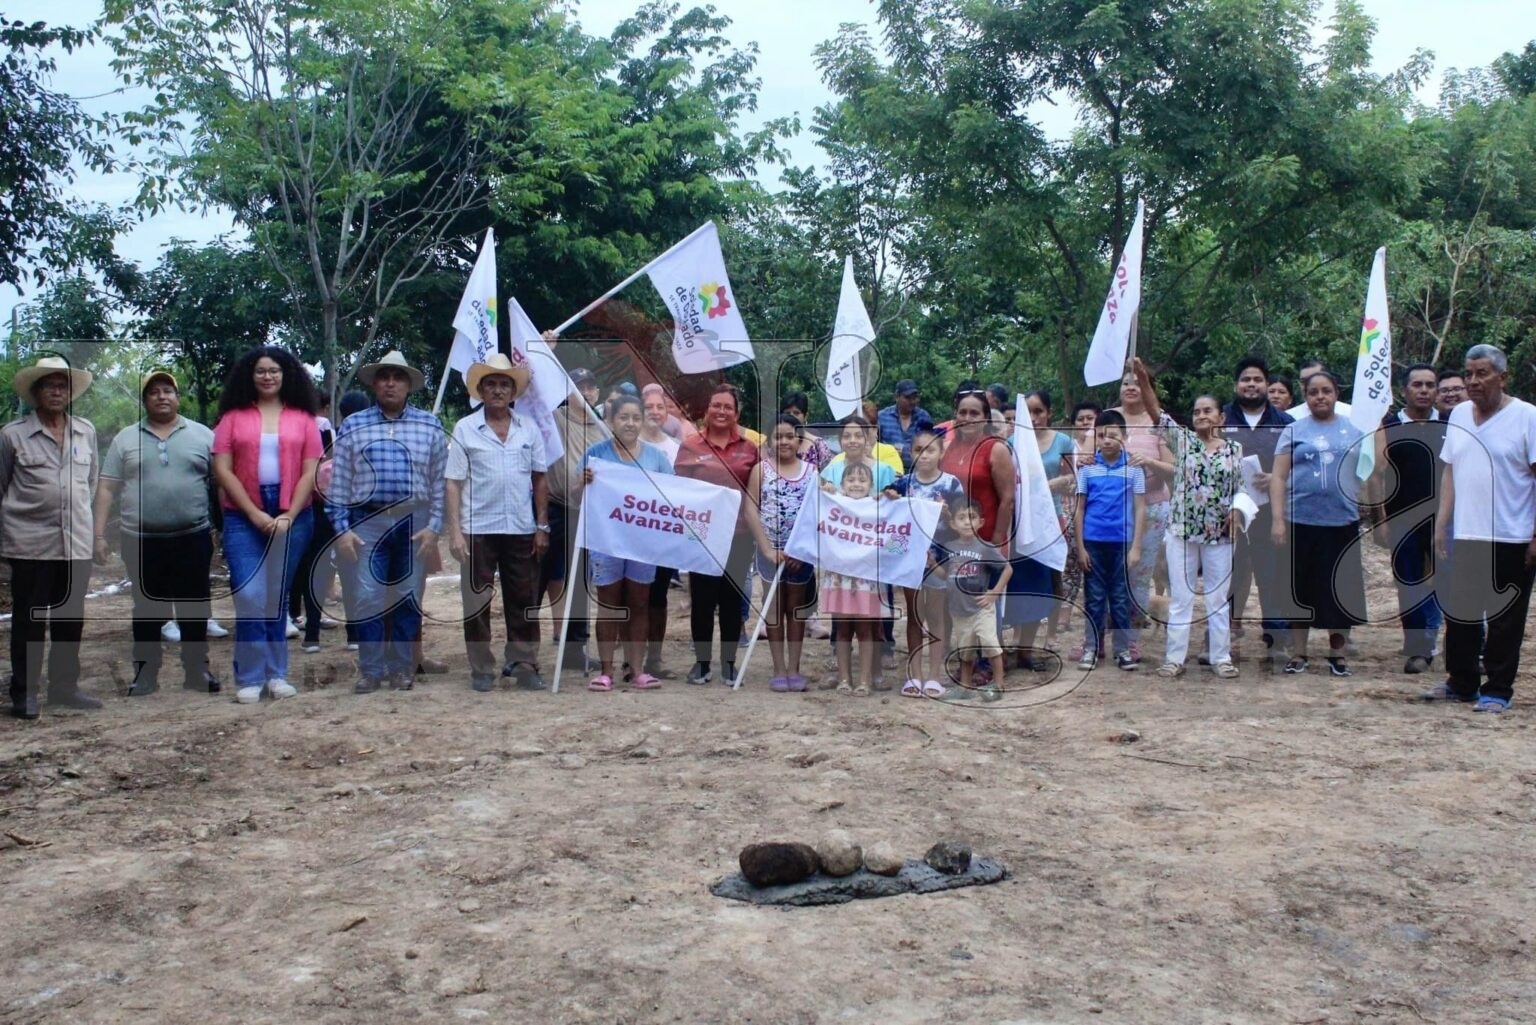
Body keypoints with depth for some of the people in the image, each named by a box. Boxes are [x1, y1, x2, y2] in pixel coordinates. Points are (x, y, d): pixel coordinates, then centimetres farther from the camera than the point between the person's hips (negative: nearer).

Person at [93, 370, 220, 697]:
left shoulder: (203, 435, 4)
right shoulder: (125, 439, 6)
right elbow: (107, 488, 5)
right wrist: (99, 534, -1)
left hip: (193, 537, 0)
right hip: (142, 540, 1)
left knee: (193, 607, 7)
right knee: (147, 608, 8)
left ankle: (196, 669, 16)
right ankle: (145, 673, 16)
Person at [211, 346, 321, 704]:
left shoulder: (302, 418, 7)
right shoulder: (233, 417, 5)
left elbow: (310, 472, 2)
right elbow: (222, 469, -1)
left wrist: (289, 516, -8)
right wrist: (255, 514, -9)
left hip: (291, 517, 1)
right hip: (244, 517, -1)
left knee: (278, 596, 7)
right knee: (250, 595, -8)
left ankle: (276, 674, 15)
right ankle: (250, 677, 2)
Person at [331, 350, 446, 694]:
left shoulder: (429, 426, 8)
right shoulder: (354, 425, 7)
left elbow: (440, 481, 5)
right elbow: (340, 481, 6)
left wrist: (434, 527, -3)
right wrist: (342, 528, -1)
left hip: (415, 522, 1)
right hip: (368, 521, 0)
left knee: (408, 599, 5)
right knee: (369, 598, -4)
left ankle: (402, 669, 16)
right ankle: (370, 670, 7)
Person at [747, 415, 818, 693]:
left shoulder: (811, 470, 2)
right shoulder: (761, 469, -1)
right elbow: (751, 510, -6)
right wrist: (767, 549, -13)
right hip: (771, 549, -1)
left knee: (796, 608, 8)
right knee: (774, 608, 5)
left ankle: (794, 668, 14)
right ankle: (779, 670, 9)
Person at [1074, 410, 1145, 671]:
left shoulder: (1133, 467, -1)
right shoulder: (1087, 467, 1)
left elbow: (1140, 509, 0)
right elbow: (1080, 509, 4)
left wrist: (1136, 547, -5)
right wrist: (1080, 547, 1)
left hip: (1122, 542, -1)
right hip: (1093, 541, 1)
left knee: (1121, 596, 7)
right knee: (1094, 597, 8)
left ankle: (1123, 648, 15)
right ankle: (1091, 647, 14)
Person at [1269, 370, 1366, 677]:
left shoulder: (1354, 432, 10)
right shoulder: (1294, 431, 4)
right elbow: (1278, 477, 0)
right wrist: (1278, 519, -9)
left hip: (1343, 523, 1)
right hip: (1301, 522, -1)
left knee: (1340, 589, 5)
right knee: (1301, 589, 5)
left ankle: (1337, 655, 17)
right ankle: (1298, 655, 14)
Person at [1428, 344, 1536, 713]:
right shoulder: (1459, 415, 10)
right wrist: (1442, 523, 7)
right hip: (1465, 536, 5)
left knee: (1505, 619, 4)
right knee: (1460, 614, 11)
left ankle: (1498, 690, 13)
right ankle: (1461, 683, 24)